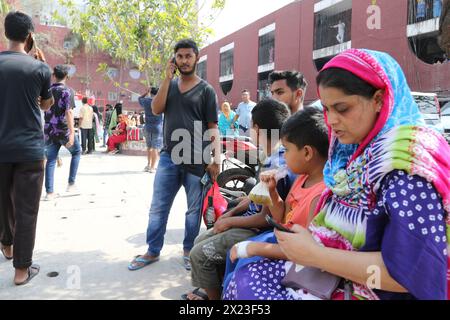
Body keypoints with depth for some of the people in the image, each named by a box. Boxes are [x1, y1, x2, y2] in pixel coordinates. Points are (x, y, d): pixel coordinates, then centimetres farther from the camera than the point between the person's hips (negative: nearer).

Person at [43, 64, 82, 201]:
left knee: (50, 160, 8)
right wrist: (72, 133, -23)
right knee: (77, 152, 17)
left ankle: (49, 192, 3)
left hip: (49, 131, 5)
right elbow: (68, 112, -19)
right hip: (64, 130, -5)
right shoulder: (67, 91, -8)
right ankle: (71, 184, 12)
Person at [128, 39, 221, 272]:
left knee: (194, 209, 8)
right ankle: (153, 251, 23)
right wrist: (168, 78, -4)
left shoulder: (206, 90, 2)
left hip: (197, 160, -3)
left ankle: (189, 251, 25)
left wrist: (216, 159, -11)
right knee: (158, 208, 8)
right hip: (169, 157, 3)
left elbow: (213, 128, -1)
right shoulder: (170, 84, 13)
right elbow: (156, 109, -3)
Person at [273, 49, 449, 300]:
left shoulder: (409, 159, -21)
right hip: (339, 277, 7)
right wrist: (310, 240, -8)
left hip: (376, 292, -6)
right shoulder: (358, 150, 2)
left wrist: (314, 255, -20)